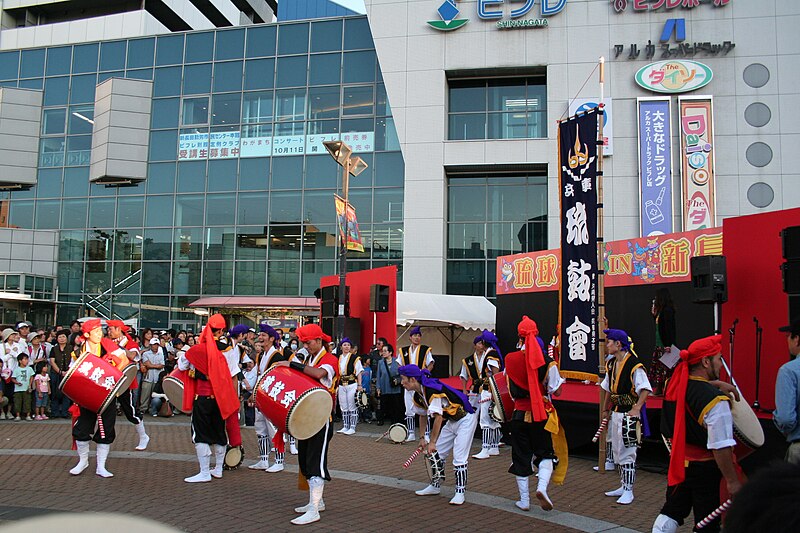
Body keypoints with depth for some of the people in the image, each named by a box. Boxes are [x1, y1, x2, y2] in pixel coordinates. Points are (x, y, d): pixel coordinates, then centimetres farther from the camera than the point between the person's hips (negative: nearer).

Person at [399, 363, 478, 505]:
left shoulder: (432, 390, -30)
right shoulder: (417, 396, 0)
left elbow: (438, 417, -29)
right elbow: (422, 415, 16)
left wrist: (432, 442, -23)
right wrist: (422, 438, 17)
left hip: (466, 419, -9)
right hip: (451, 421, 9)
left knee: (459, 457, -13)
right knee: (437, 453, 10)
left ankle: (460, 492, -2)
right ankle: (435, 486, 25)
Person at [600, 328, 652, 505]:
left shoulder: (634, 365, -17)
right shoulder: (611, 364, 9)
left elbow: (645, 389, -19)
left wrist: (636, 409, -27)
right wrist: (605, 409, 21)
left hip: (629, 413, -9)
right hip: (616, 413, 9)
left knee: (627, 452, -4)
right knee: (617, 452, 14)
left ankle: (628, 490, 4)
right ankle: (623, 485, 25)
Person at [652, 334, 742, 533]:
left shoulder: (674, 385, -2)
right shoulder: (714, 399, -24)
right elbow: (721, 447, -25)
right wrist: (732, 480, -16)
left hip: (677, 463, 6)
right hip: (705, 468, -6)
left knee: (672, 512, 19)